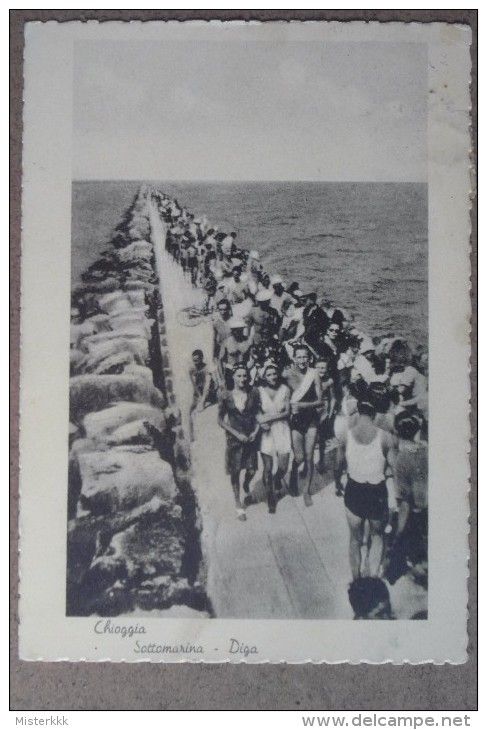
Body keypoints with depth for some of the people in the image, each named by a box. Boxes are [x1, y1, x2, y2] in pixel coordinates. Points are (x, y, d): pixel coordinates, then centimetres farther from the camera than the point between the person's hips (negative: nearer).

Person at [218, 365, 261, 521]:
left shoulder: (253, 393, -6)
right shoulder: (226, 396, -9)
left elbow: (258, 414, 3)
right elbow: (220, 420, -4)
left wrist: (256, 431, -12)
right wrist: (237, 434, -10)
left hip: (250, 437, 1)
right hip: (234, 438, -1)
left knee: (251, 470, 5)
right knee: (235, 470, 6)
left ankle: (246, 485, 42)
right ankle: (238, 504, 23)